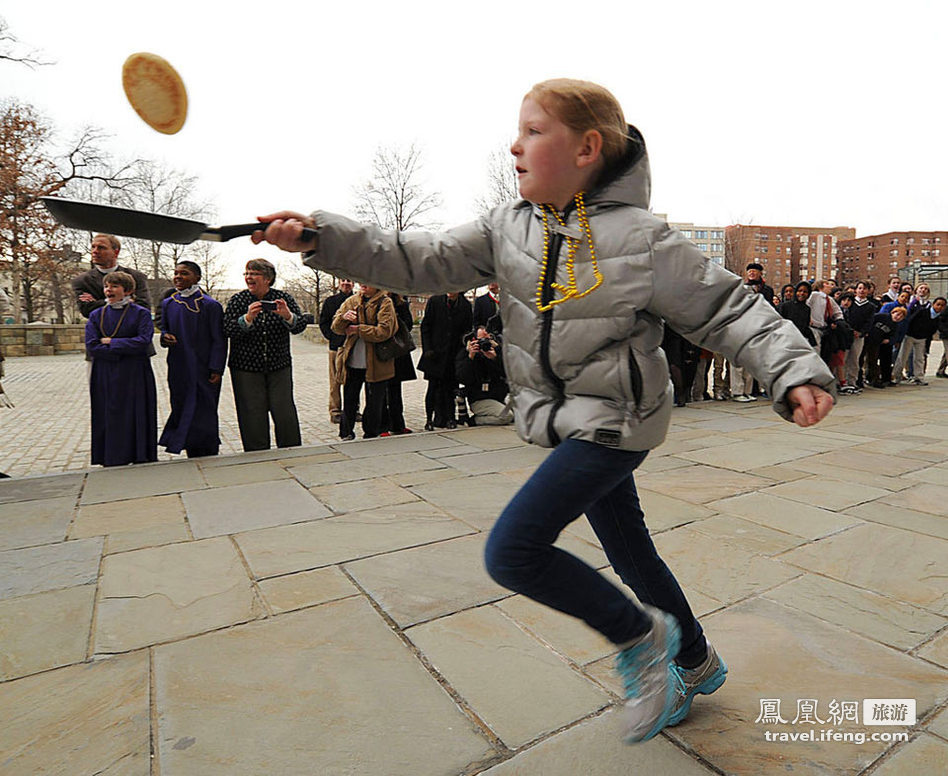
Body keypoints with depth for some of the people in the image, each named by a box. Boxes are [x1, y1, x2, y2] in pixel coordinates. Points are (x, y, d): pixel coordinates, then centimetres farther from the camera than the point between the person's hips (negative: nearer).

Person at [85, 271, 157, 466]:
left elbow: (143, 341, -12)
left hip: (134, 377, -2)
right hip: (105, 379, 3)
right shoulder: (96, 315, 8)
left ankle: (140, 460, 7)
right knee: (109, 420, 4)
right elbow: (91, 346, -2)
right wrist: (123, 351, -11)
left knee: (135, 419, 0)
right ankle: (112, 462, 11)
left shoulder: (141, 313, 0)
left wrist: (111, 342, -8)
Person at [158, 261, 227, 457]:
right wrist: (164, 337, -4)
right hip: (178, 370, 6)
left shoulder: (211, 305, -7)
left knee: (203, 415, -2)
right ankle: (194, 460, 22)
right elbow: (164, 329, 21)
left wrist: (216, 370, -13)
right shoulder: (168, 304, 9)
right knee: (182, 410, 10)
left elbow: (219, 341, -7)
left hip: (203, 370, -5)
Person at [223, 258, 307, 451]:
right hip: (246, 368, 0)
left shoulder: (283, 298, 1)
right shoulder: (238, 300, 1)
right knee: (253, 415, 2)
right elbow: (228, 330, -10)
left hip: (279, 366, 0)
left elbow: (301, 325, -8)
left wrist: (288, 316, -30)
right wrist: (247, 319, -28)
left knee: (285, 412, -1)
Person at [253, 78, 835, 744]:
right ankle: (696, 665, 45)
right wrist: (320, 236, -14)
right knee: (632, 555, 19)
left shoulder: (642, 238, -14)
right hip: (566, 421, 6)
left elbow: (728, 310, -9)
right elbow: (424, 262, -5)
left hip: (616, 422, -6)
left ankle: (640, 635, 11)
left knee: (512, 551, -14)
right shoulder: (509, 227, 1)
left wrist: (796, 371, -21)